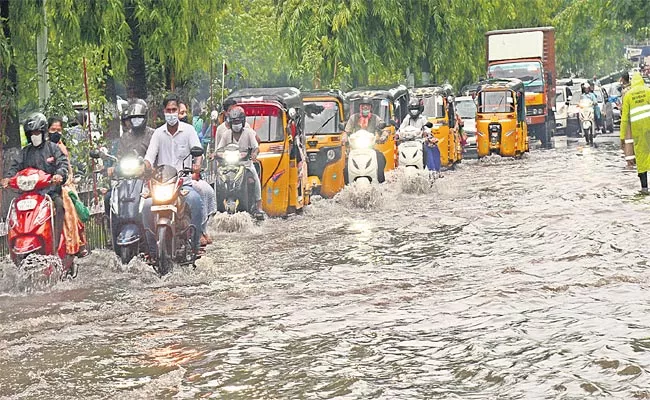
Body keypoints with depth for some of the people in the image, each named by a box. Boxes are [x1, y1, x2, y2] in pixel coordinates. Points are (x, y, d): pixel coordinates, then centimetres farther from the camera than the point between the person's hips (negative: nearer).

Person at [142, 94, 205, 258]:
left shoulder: (188, 130, 6)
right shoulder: (158, 133, 12)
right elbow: (150, 155, 3)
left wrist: (197, 163, -29)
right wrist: (146, 168, -19)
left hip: (184, 182, -2)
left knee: (195, 200, -33)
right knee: (147, 204, -26)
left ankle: (195, 243, -22)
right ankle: (152, 248, -14)